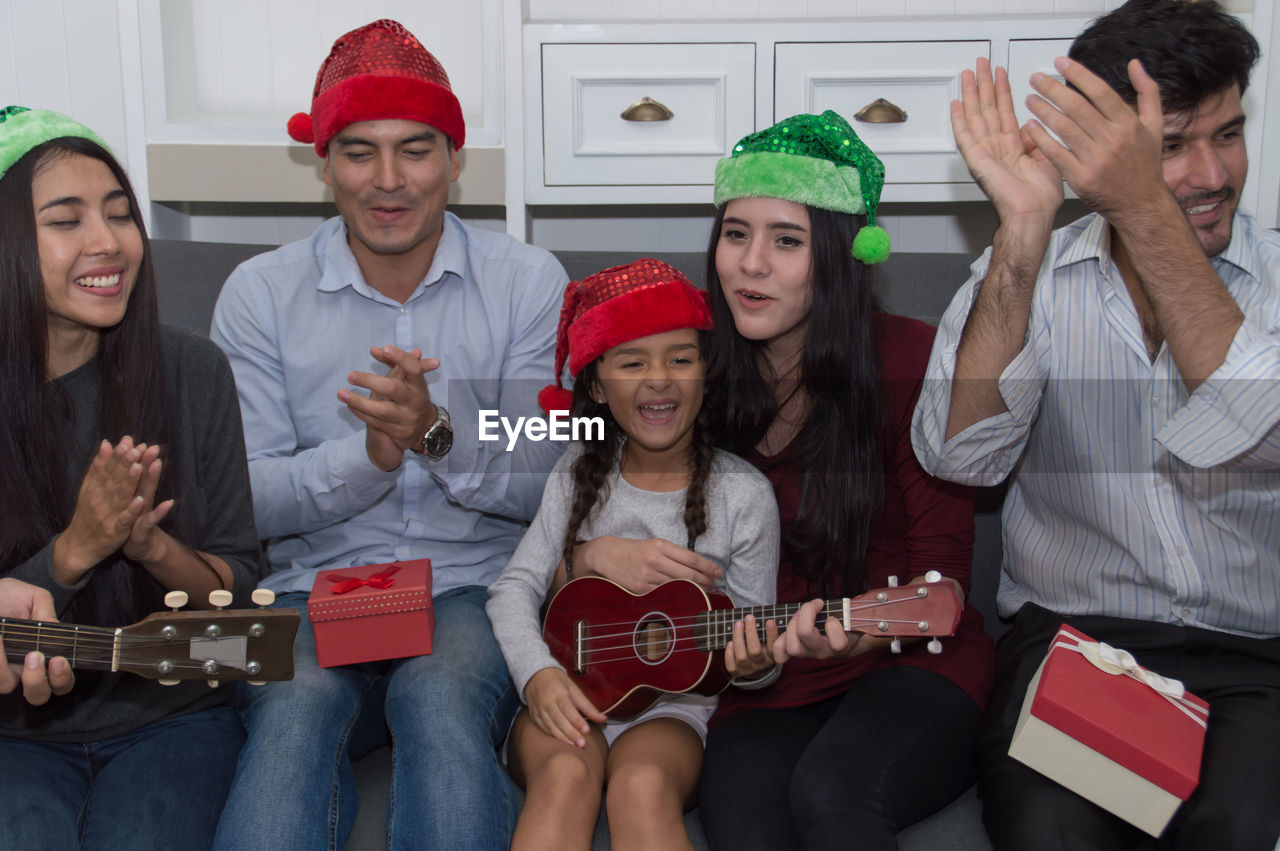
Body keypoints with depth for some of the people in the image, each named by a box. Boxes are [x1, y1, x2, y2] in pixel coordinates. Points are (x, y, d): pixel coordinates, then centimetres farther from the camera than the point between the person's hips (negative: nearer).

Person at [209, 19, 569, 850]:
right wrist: (369, 454, -21)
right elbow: (243, 498, -2)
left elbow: (553, 485, -3)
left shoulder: (529, 281, 2)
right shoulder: (260, 293, 3)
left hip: (475, 590, 0)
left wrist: (439, 435, -23)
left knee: (440, 696, -32)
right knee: (295, 708, -32)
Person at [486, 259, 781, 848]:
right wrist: (539, 673, -15)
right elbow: (516, 586, 4)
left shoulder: (743, 495, -1)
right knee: (565, 776, -31)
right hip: (566, 696, 2)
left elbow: (756, 635, 5)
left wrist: (752, 665, -20)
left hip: (672, 705, -2)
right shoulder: (578, 473, 5)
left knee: (643, 786, -35)